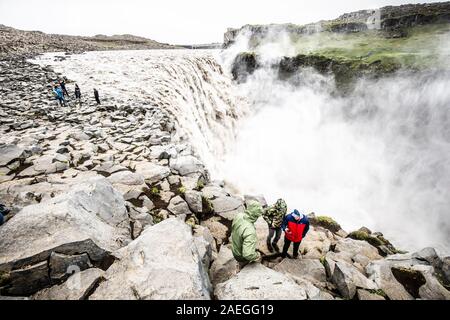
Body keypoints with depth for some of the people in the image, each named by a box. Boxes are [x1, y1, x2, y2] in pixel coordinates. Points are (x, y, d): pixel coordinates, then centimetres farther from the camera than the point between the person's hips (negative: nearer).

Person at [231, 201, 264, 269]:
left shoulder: (239, 215, -21)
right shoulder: (250, 231, -43)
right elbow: (247, 254, -43)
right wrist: (257, 255, -24)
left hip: (235, 249, 6)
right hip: (242, 256, -6)